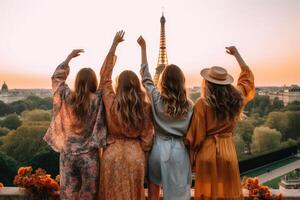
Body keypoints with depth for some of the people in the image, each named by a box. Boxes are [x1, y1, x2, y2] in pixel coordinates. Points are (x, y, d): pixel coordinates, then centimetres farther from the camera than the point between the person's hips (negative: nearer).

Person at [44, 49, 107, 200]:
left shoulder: (66, 97, -5)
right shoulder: (98, 100, -12)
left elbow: (57, 77, 11)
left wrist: (69, 57, 20)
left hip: (67, 155, 3)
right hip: (89, 156, -2)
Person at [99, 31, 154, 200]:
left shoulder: (112, 103, -11)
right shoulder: (145, 108, -8)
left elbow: (105, 75, -3)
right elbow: (147, 136, -2)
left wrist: (114, 44, 1)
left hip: (113, 155, -1)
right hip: (136, 156, 1)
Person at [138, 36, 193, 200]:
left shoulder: (156, 99, -8)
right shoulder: (189, 105, -3)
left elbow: (145, 76, 3)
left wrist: (143, 47, 9)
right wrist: (191, 156, 14)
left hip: (159, 149, -1)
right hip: (179, 151, 1)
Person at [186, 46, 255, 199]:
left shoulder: (202, 104, -13)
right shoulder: (236, 99, 0)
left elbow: (196, 135, -12)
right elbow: (247, 76, 17)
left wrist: (192, 157, 0)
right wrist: (236, 54, 25)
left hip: (207, 151, -3)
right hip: (228, 150, 4)